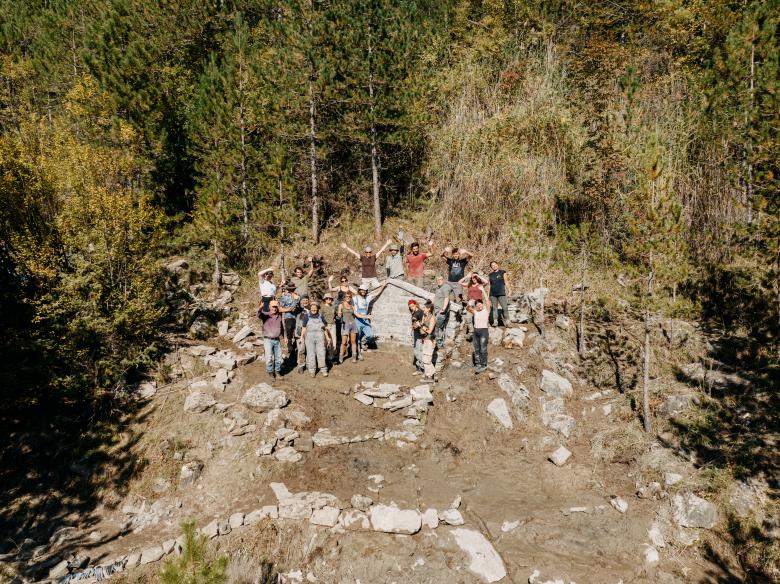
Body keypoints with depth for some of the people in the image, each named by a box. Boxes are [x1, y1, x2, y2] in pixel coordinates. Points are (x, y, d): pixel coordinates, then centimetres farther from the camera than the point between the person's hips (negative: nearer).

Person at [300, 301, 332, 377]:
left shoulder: (321, 316, 8)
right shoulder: (306, 316, 3)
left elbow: (324, 328, 12)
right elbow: (303, 328, 4)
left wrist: (327, 337, 11)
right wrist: (302, 337, -1)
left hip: (320, 337, 1)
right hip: (309, 337, -1)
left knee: (321, 353, 0)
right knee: (311, 354, 3)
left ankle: (323, 369, 8)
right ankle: (312, 370, 11)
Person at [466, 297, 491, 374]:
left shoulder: (486, 310, -2)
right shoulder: (474, 312, 7)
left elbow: (488, 303, -17)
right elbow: (467, 308, -8)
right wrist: (469, 304, -29)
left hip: (484, 330, -4)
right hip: (475, 331, 4)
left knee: (483, 349, -3)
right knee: (476, 350, 6)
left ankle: (484, 365, 5)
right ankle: (478, 364, 12)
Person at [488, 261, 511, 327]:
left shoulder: (502, 272, 5)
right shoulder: (490, 275, 13)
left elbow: (506, 282, 4)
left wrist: (509, 291, -1)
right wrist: (488, 295, 12)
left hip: (501, 293, -3)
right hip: (493, 294, 3)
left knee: (505, 307, -11)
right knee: (494, 308, 3)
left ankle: (506, 320, 3)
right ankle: (495, 321, 6)